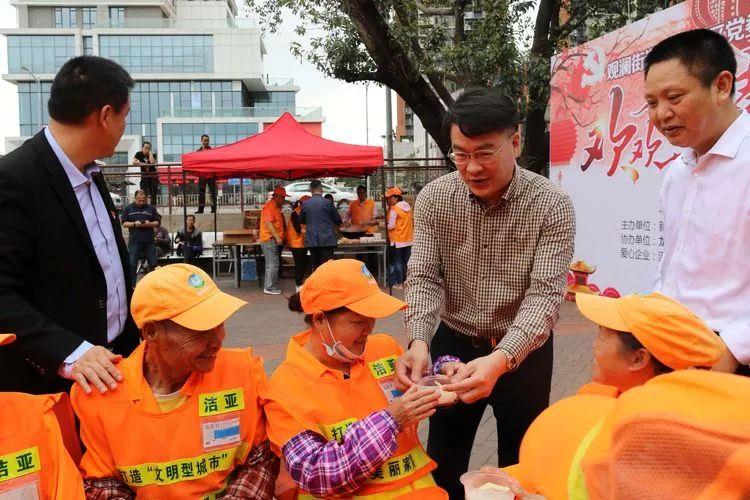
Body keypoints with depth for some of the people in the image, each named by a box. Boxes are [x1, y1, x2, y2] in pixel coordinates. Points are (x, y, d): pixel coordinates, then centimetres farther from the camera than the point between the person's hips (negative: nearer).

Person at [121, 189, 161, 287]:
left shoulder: (151, 208, 8)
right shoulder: (128, 208, 7)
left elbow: (158, 223, 7)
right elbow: (124, 223, 4)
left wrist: (149, 224, -13)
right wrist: (134, 224, -14)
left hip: (149, 241, 1)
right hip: (134, 241, -1)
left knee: (153, 264, 5)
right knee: (132, 264, 0)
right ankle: (131, 285, 8)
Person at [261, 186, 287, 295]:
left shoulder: (276, 207, 19)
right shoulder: (269, 206, -12)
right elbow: (268, 222, -21)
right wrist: (277, 237, -24)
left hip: (275, 240, 10)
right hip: (270, 239, -10)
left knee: (273, 264, 12)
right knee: (273, 264, -10)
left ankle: (270, 286, 18)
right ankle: (269, 287, -7)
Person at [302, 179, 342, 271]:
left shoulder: (305, 204, 1)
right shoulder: (327, 203, -8)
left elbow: (302, 221, 15)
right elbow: (338, 220, 2)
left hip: (311, 240, 4)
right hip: (327, 240, -3)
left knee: (315, 267, 11)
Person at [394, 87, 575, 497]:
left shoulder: (552, 206, -18)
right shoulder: (433, 199, -11)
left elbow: (545, 294, -25)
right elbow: (423, 278, -13)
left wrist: (500, 359, -41)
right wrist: (418, 342, -32)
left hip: (524, 351, -1)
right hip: (453, 343, 2)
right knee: (442, 464, 16)